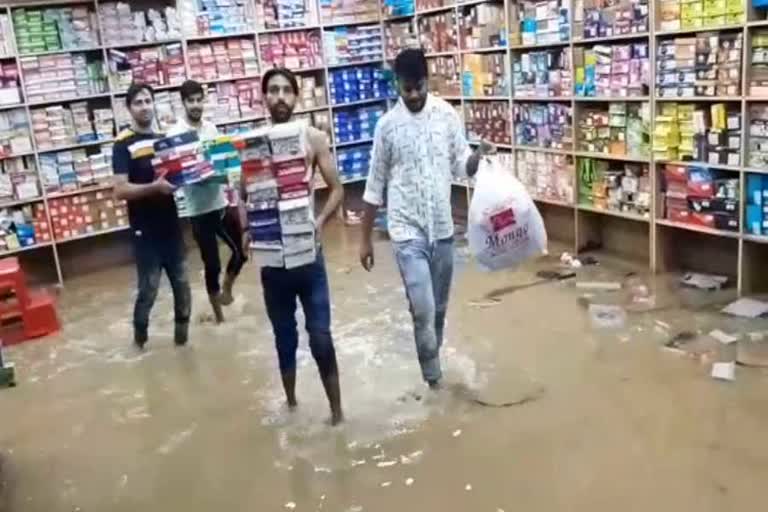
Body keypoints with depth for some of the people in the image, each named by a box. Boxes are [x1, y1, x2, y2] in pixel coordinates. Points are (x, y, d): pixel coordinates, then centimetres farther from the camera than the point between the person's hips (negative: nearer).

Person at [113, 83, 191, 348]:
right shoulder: (123, 145, -8)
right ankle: (139, 331, 24)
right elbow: (120, 190, -16)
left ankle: (182, 328, 27)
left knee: (182, 283, 10)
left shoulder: (164, 138, 9)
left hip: (171, 224, 5)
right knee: (148, 289, 1)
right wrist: (155, 187, -28)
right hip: (145, 229, -5)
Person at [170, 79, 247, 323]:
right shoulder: (175, 134, -11)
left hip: (223, 202, 5)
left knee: (241, 251, 13)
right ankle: (218, 315, 22)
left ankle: (226, 290, 40)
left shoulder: (211, 128, 7)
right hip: (199, 209, -5)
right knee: (212, 265, 4)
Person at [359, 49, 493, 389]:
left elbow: (462, 166, 5)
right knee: (423, 309, -10)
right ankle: (433, 379, 8)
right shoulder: (387, 125, -4)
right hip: (407, 230, -3)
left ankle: (431, 366, 34)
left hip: (442, 227, 3)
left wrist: (478, 157, -19)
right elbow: (375, 185, 1)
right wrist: (365, 238, 2)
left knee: (439, 308, 14)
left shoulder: (447, 115, 1)